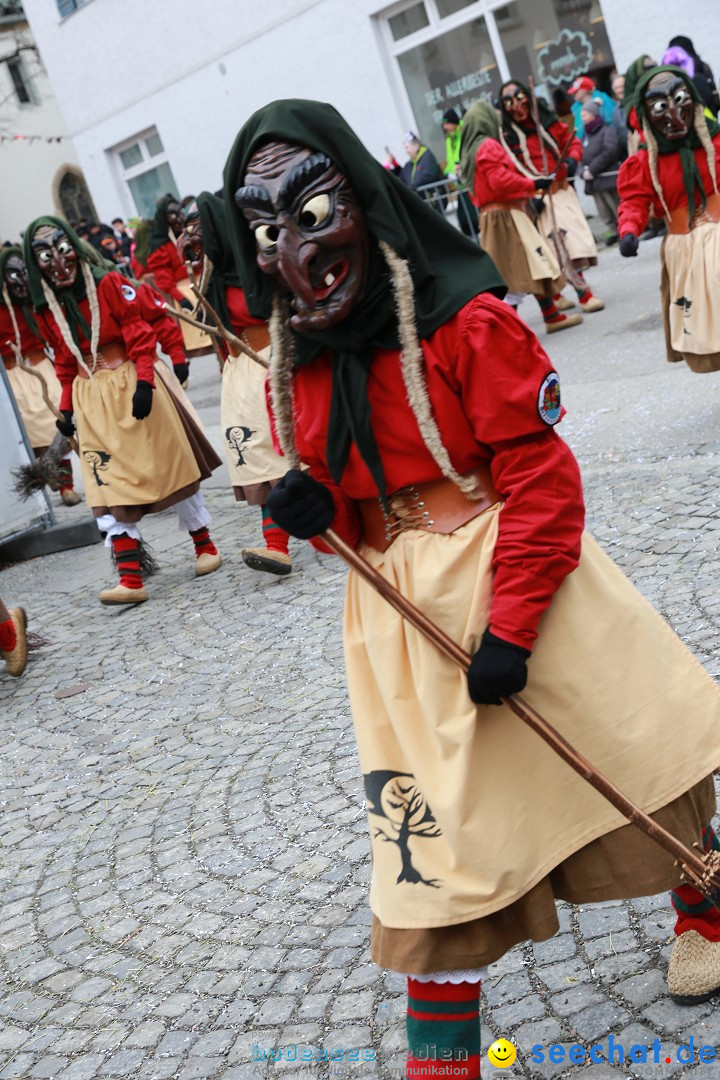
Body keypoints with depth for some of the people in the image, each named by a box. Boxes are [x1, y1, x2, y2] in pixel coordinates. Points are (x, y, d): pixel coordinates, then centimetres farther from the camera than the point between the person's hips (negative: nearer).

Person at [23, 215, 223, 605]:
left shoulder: (109, 284, -6)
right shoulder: (47, 310, 7)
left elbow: (140, 334, -8)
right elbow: (64, 363, 14)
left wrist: (143, 382, -16)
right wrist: (67, 407, 8)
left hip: (132, 385, -3)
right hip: (90, 399, 3)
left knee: (171, 465, 5)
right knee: (109, 485, -5)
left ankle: (205, 547, 23)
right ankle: (131, 579, -7)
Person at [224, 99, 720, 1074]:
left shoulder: (468, 326, -14)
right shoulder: (295, 371, 4)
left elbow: (542, 481, -16)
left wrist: (510, 626, -20)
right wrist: (314, 512, -10)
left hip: (517, 584, -4)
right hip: (400, 617, 4)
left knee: (627, 755, 14)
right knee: (432, 837, 7)